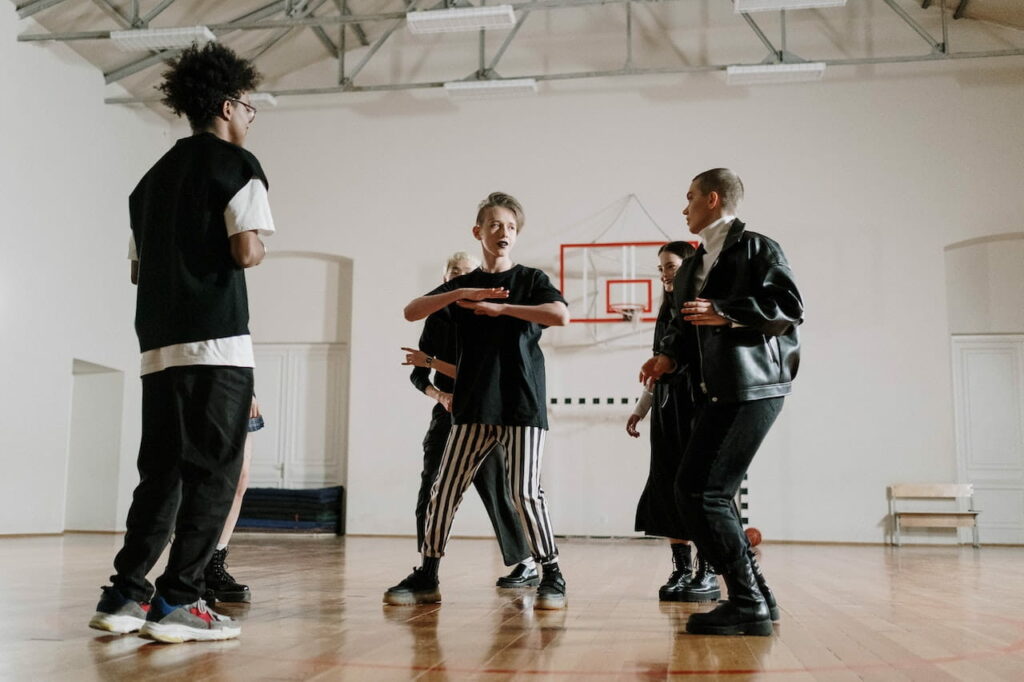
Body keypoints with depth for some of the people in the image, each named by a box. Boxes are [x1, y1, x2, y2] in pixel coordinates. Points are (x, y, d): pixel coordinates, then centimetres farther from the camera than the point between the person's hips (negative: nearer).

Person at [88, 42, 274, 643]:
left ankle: (125, 594, 9)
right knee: (213, 471, -3)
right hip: (216, 340, -7)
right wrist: (256, 248, 7)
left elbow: (138, 267, 21)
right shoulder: (236, 164, -1)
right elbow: (247, 252, -14)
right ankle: (179, 600, -5)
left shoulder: (154, 176, 21)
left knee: (162, 470, 11)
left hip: (160, 345, 7)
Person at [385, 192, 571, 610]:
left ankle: (551, 576, 5)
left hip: (522, 404, -3)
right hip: (473, 406, 3)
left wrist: (499, 307, -14)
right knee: (444, 490, 1)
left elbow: (561, 314, -15)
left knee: (525, 492, -9)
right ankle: (427, 576, 14)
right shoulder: (462, 285, 12)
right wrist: (460, 293, -15)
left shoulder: (531, 279, 4)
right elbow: (411, 312, -1)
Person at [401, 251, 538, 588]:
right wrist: (440, 395, -10)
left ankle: (527, 566, 7)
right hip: (446, 414, 5)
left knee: (497, 491, -3)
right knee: (430, 494, -2)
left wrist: (431, 362, -14)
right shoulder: (438, 317, 9)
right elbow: (417, 375, 10)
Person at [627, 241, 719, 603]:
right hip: (666, 409, 7)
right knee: (669, 488, 3)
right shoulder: (666, 312, 20)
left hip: (699, 406, -7)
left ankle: (707, 573, 0)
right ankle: (681, 570, 9)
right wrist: (641, 407, 18)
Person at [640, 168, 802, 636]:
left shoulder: (756, 247, -1)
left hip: (752, 387, -9)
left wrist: (725, 313, -17)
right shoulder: (692, 267, 23)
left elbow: (789, 306, -12)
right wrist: (669, 356, 4)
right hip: (715, 392, 9)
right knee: (693, 491, 7)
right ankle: (756, 597, 16)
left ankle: (749, 604, -3)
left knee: (705, 494, -13)